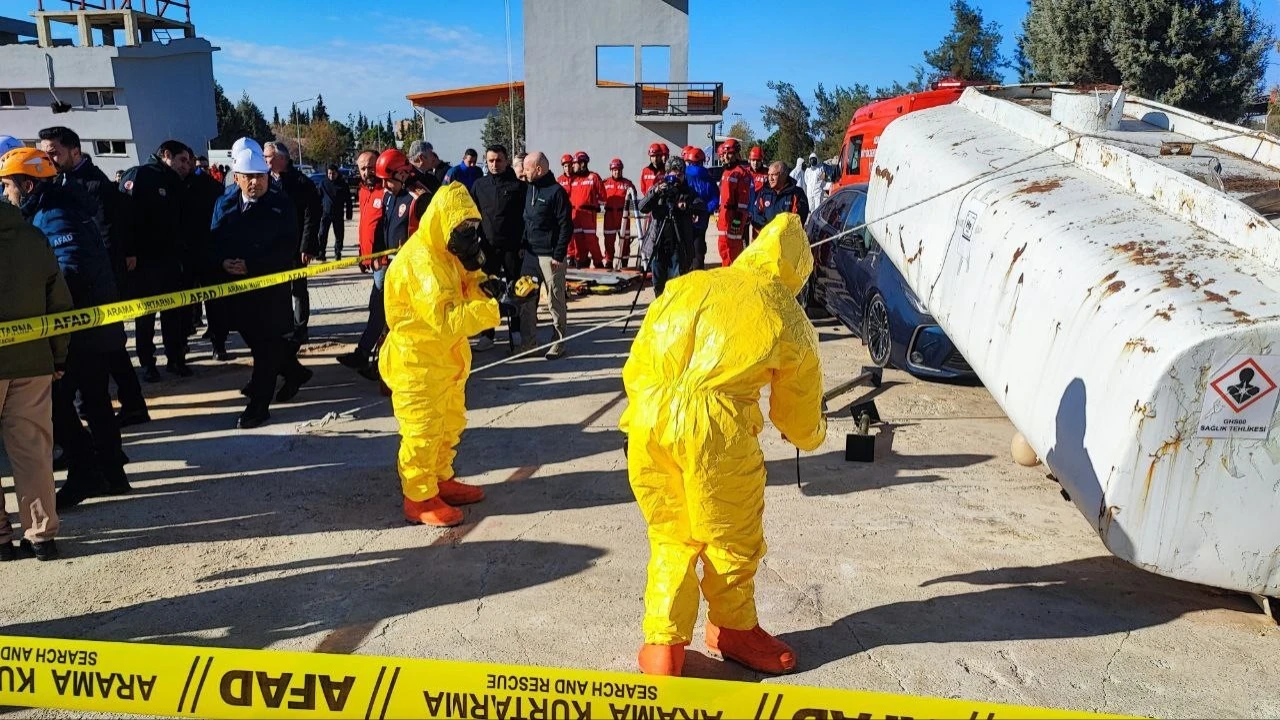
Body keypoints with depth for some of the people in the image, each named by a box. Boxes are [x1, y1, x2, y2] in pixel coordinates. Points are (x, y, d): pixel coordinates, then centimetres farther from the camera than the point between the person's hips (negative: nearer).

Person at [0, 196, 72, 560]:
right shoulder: (35, 238, 4)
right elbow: (60, 303, 5)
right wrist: (58, 357, 12)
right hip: (32, 361, 4)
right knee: (34, 450, 9)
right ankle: (41, 534, 14)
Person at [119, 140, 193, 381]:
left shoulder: (176, 184, 15)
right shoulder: (138, 176, -7)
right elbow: (124, 213, -16)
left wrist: (181, 251, 9)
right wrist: (128, 251, -22)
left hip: (170, 258, 6)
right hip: (143, 259, -6)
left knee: (175, 311, 9)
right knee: (146, 314, 5)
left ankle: (176, 358, 20)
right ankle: (147, 363, 15)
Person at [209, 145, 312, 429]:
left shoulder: (282, 205, -6)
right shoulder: (225, 204, 7)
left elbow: (288, 249, -14)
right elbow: (214, 244, 5)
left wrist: (251, 265, -21)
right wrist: (223, 263, -17)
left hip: (271, 286, -5)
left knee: (267, 344, 0)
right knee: (256, 341, 17)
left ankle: (259, 405, 7)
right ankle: (294, 372, 40)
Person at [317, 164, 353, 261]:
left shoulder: (343, 184, -1)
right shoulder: (323, 183, 2)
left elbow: (348, 200, 2)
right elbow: (319, 199, 6)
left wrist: (349, 214, 0)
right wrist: (319, 213, 3)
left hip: (338, 214, 0)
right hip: (326, 213, 0)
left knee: (339, 235, 6)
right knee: (322, 235, -4)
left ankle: (338, 253, 19)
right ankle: (321, 254, 1)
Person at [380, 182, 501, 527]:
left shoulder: (447, 254, 6)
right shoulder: (421, 262, -26)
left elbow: (466, 287, 9)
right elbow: (447, 320, -33)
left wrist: (486, 286, -13)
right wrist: (495, 307, -38)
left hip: (445, 359, 10)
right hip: (417, 361, -10)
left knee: (450, 425, 20)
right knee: (423, 431, 1)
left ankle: (441, 480, 36)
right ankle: (419, 499, 14)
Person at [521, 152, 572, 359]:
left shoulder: (557, 192, -11)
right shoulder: (529, 189, 11)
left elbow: (566, 226, -13)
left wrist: (559, 255, -16)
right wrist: (522, 246, 13)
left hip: (550, 255, -8)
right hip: (530, 253, 8)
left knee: (556, 301, 1)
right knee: (526, 299, 9)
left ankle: (559, 343, 10)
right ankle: (529, 342, 19)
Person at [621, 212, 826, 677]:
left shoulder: (688, 284, 20)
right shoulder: (791, 322, 12)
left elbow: (636, 364, 19)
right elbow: (797, 416, 22)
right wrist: (814, 436, 44)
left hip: (648, 416, 4)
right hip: (714, 427, -3)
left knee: (670, 537, 21)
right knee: (733, 538, 20)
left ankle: (662, 643, 25)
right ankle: (733, 629, 40)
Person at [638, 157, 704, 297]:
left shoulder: (688, 192, 7)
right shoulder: (657, 188, 9)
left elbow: (703, 208, -8)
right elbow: (642, 207, -6)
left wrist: (687, 206, -26)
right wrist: (655, 192, -20)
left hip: (679, 244, -1)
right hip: (657, 243, 2)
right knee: (658, 281, 8)